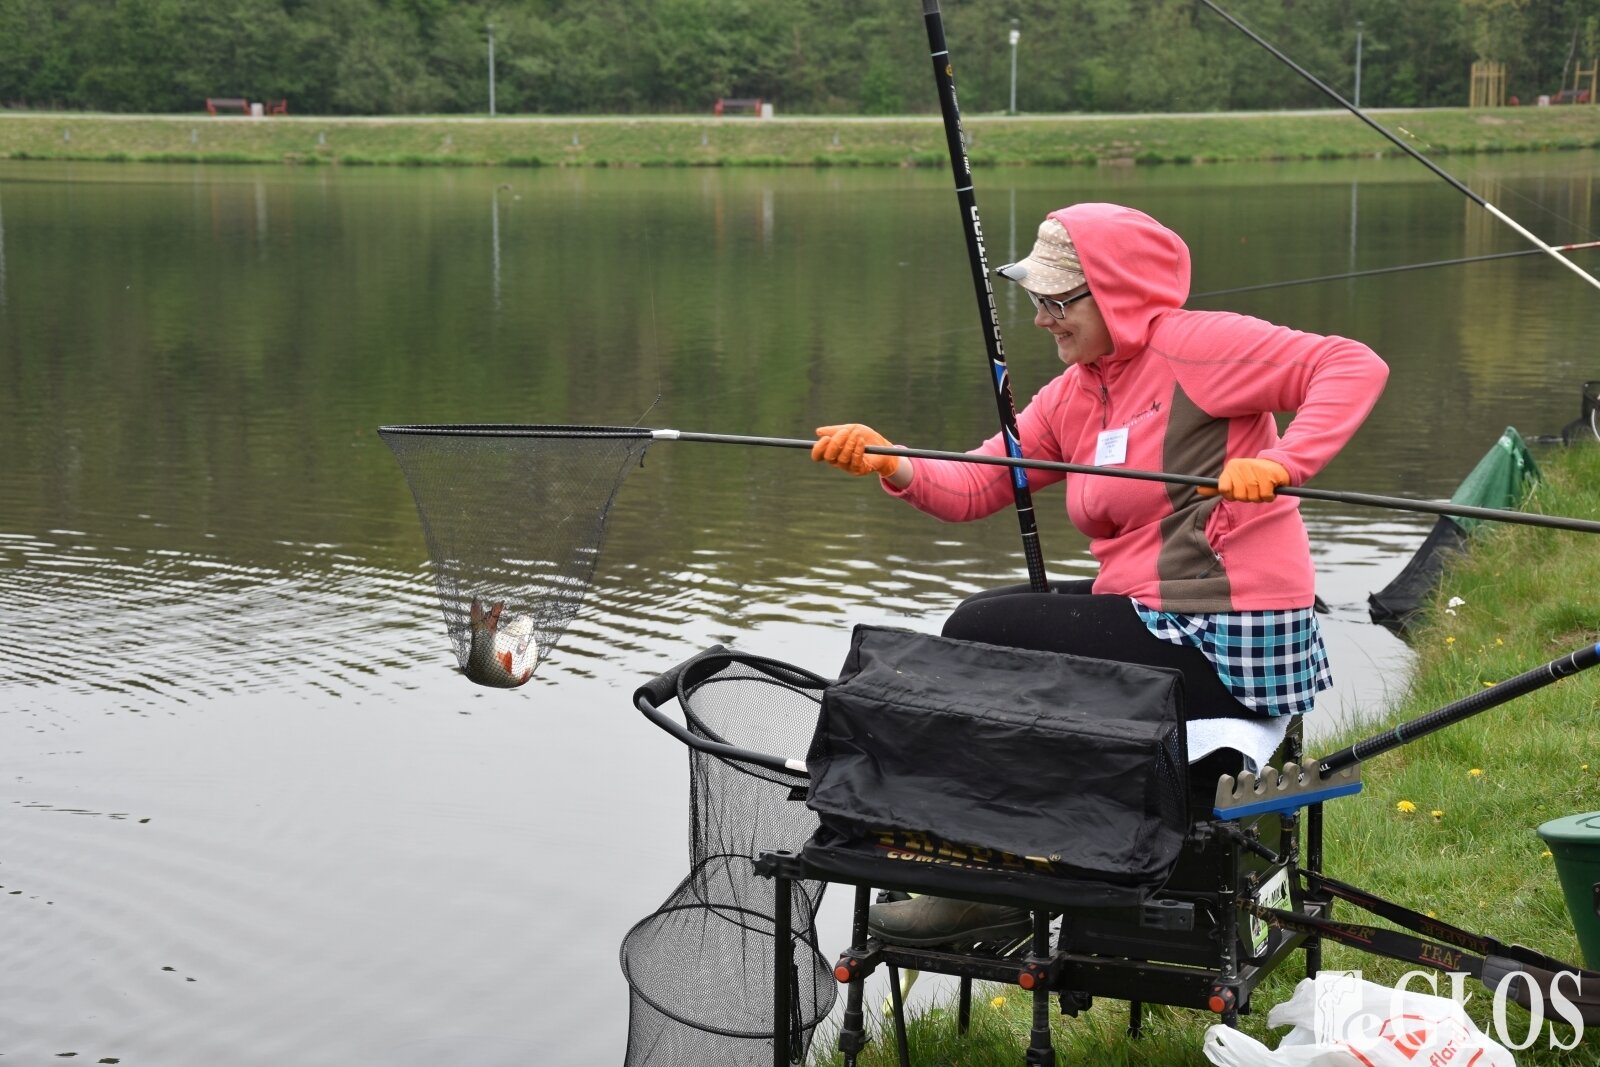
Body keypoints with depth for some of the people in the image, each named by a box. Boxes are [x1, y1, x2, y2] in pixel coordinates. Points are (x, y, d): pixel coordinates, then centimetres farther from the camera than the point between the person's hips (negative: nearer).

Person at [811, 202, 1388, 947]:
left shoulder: (1192, 347, -13)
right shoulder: (1072, 394, 13)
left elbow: (1354, 366, -21)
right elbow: (973, 487, 6)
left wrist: (1281, 461, -33)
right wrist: (892, 466, -12)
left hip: (1224, 641, -10)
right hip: (1156, 617, 10)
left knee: (979, 637, -8)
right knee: (985, 617, 15)